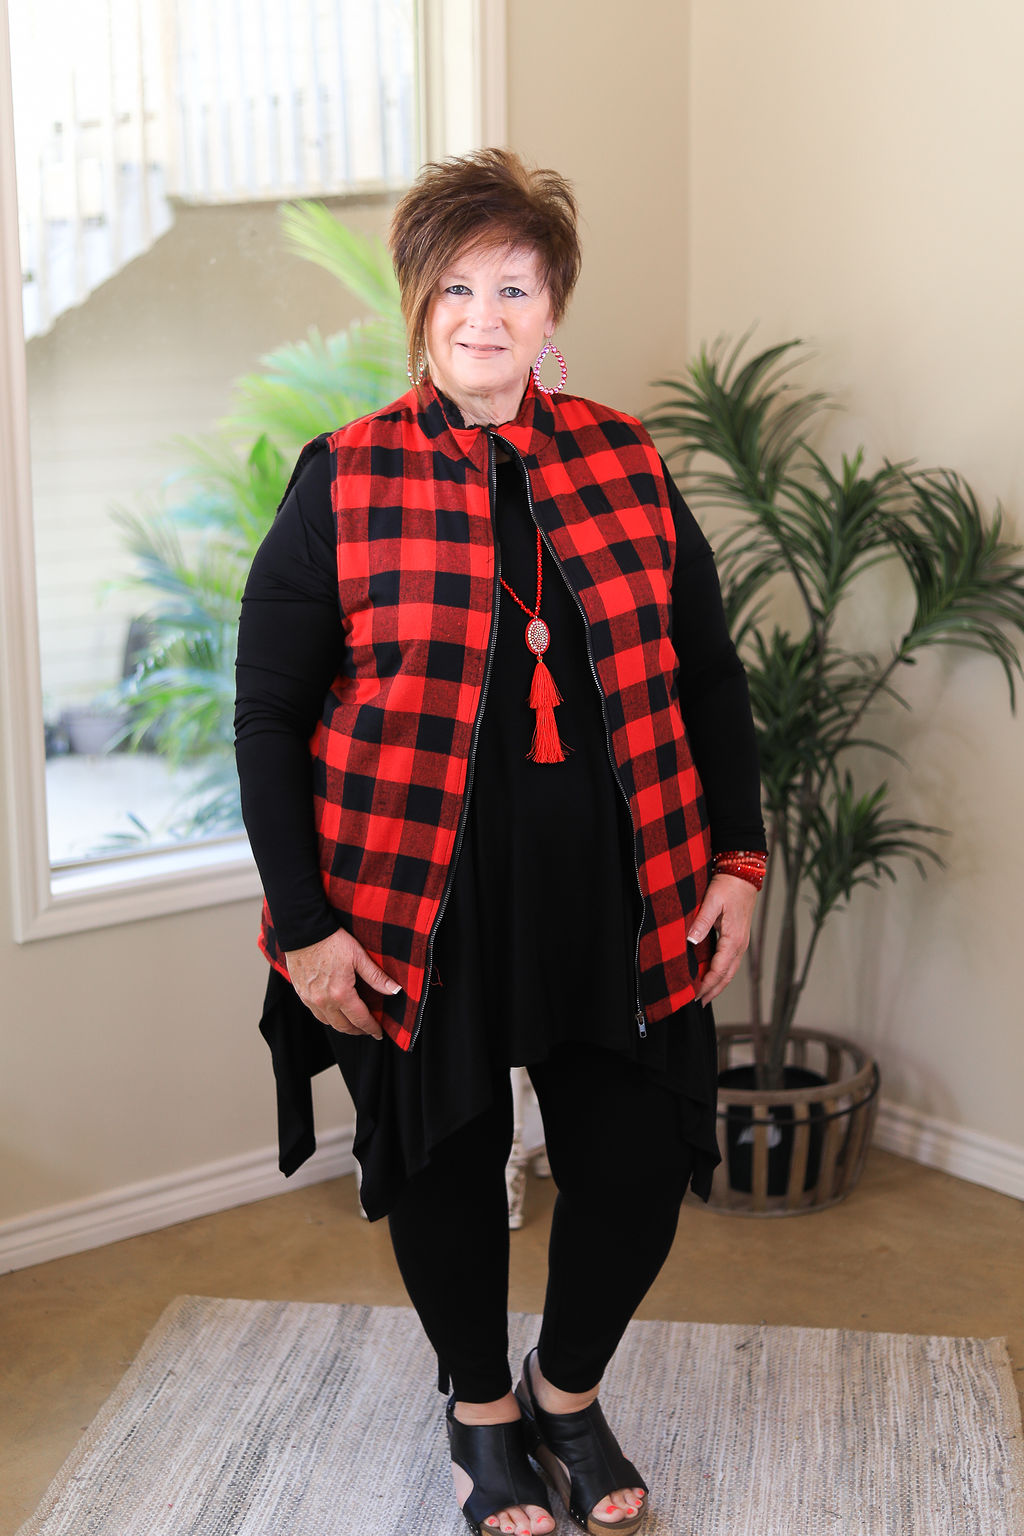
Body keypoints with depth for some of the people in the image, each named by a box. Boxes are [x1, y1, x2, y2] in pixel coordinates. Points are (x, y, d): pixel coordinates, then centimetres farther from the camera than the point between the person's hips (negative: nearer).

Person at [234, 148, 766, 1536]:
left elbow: (708, 673, 11)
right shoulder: (343, 481, -4)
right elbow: (268, 712, -3)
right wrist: (304, 924, -8)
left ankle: (569, 1391, 34)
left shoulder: (625, 463, 5)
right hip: (419, 906, -2)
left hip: (615, 896, 3)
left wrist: (738, 857, 5)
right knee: (446, 1166, 11)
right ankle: (482, 1410, 37)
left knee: (640, 1164, 5)